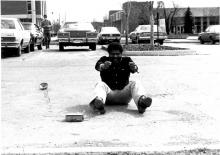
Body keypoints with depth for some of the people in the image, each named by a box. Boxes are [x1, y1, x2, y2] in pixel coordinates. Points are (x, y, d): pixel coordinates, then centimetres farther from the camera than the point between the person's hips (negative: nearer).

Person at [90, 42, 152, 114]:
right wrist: (103, 66, -40)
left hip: (123, 94, 1)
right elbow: (98, 66, -14)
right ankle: (99, 100, -61)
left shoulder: (126, 60, 12)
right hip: (109, 93, -1)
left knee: (134, 83, -21)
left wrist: (134, 68, -36)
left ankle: (141, 100, -53)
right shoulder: (104, 59, 11)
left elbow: (133, 70, -10)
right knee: (100, 84, -27)